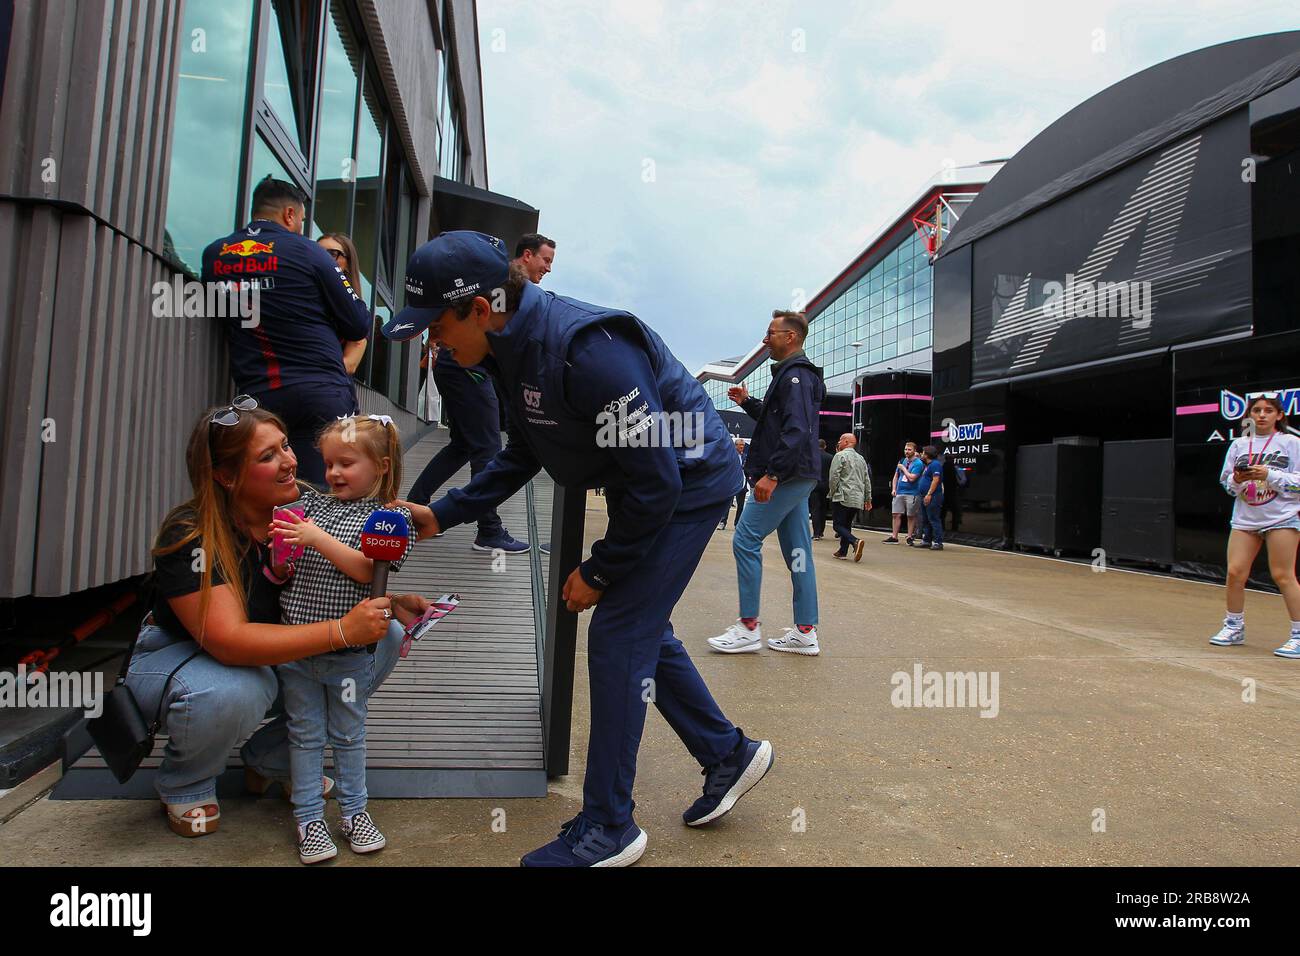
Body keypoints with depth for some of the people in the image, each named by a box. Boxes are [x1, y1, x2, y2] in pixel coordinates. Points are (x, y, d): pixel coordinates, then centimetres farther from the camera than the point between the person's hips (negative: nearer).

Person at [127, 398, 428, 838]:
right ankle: (185, 785, -2)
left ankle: (274, 759, 2)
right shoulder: (189, 536, -28)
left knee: (384, 637, -13)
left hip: (274, 654, 5)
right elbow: (230, 641, -38)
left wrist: (388, 605, -21)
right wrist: (342, 630, -43)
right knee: (231, 692, -40)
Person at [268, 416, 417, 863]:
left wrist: (318, 538, -24)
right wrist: (279, 557, -13)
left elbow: (366, 570, -19)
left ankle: (354, 811, 31)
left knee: (349, 734, 14)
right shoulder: (310, 503, 6)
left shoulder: (391, 517, -6)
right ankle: (309, 818, 28)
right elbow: (283, 575, 9)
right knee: (305, 735, 14)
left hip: (348, 653, -3)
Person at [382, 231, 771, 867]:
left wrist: (598, 572, -16)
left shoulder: (588, 350, -31)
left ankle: (607, 829, 8)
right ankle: (728, 754, 32)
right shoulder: (515, 349, -1)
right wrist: (441, 516, 3)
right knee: (642, 629, 15)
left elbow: (657, 481, -27)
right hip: (648, 487, 10)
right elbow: (520, 457, 11)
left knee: (618, 636, -8)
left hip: (689, 483, -9)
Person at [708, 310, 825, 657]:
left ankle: (748, 627, -3)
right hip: (796, 477, 10)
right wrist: (747, 402, 19)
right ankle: (805, 632, 13)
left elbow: (797, 431, -24)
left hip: (788, 476, -10)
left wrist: (772, 474, -27)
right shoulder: (792, 374, 20)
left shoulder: (795, 375, -12)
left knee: (745, 541, -8)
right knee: (797, 550, 9)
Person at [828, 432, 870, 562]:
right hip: (858, 500, 7)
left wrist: (832, 493, 0)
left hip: (843, 497, -7)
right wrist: (868, 499, 21)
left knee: (838, 525, -5)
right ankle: (843, 551, 14)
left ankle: (855, 541, -27)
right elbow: (867, 480, 18)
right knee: (847, 524, 15)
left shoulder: (840, 456, -4)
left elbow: (834, 477, -11)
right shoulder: (861, 458, 18)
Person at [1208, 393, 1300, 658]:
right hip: (1245, 518, 4)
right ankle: (1234, 628, 17)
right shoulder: (1239, 445, 9)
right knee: (1234, 573, 1)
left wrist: (1269, 474, -18)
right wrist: (1237, 479, -10)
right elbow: (1227, 484, 10)